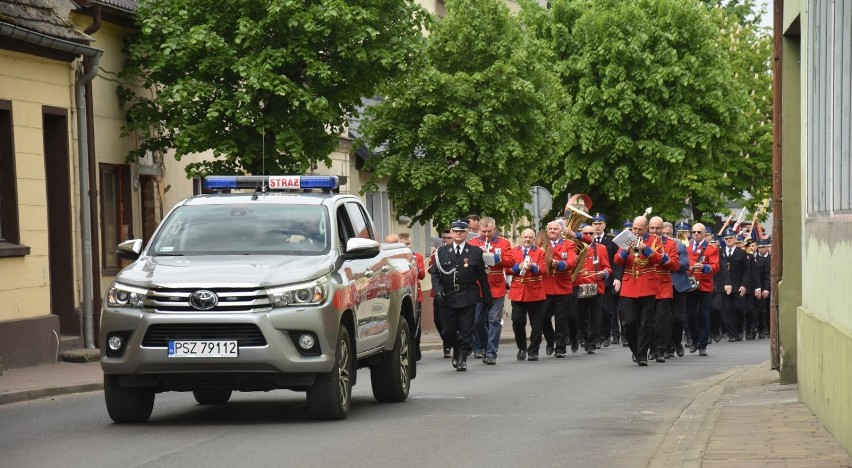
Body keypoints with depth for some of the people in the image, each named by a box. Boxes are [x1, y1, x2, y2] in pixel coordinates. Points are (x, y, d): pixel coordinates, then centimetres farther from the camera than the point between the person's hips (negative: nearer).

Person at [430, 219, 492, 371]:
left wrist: (487, 298, 5)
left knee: (466, 330, -3)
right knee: (448, 331, 5)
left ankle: (462, 358, 7)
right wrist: (438, 290, -11)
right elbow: (435, 273, 5)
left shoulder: (475, 252, 4)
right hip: (448, 296, 1)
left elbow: (482, 277, 6)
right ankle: (456, 350, 31)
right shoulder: (442, 252, 8)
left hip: (468, 297, -1)